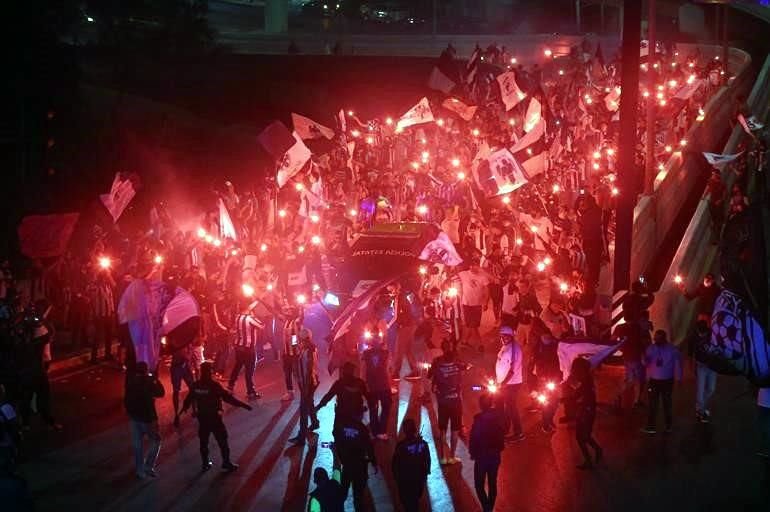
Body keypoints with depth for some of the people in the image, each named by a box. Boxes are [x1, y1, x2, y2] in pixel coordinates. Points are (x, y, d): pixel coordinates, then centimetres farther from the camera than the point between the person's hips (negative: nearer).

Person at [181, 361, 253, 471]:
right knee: (222, 440, 6)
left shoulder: (196, 386, -4)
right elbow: (227, 397, -20)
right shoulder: (214, 385, -19)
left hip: (202, 417, 5)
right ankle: (226, 462, 11)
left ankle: (205, 463, 23)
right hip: (214, 417, -5)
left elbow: (189, 398, 10)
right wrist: (243, 405, -16)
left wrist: (184, 408, 31)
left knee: (203, 441, 16)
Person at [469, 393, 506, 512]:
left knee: (479, 485, 5)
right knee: (492, 483, 17)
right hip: (495, 454, 6)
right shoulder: (499, 416, -4)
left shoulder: (480, 418, -22)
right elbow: (502, 432, 5)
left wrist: (473, 453, -3)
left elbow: (474, 438, -18)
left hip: (482, 455, -6)